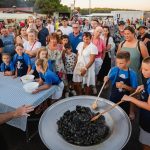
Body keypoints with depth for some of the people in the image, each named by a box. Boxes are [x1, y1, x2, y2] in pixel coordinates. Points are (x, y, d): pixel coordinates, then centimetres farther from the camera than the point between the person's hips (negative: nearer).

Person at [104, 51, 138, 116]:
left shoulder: (132, 74, -15)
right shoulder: (114, 70, -11)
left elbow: (134, 89, -11)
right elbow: (108, 78, 2)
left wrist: (124, 86, -26)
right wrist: (106, 79, -20)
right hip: (113, 98, 1)